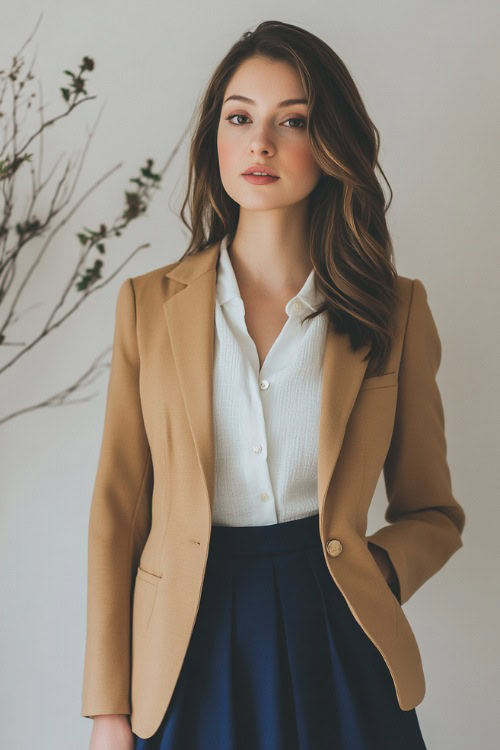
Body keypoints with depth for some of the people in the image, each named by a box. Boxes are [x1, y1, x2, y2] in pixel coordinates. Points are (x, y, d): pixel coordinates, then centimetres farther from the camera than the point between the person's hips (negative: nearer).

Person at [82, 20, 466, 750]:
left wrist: (368, 573, -13)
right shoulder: (148, 303, 1)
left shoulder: (395, 310, 0)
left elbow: (432, 512, 8)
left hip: (336, 652, 0)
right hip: (191, 645, 0)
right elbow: (119, 507, 1)